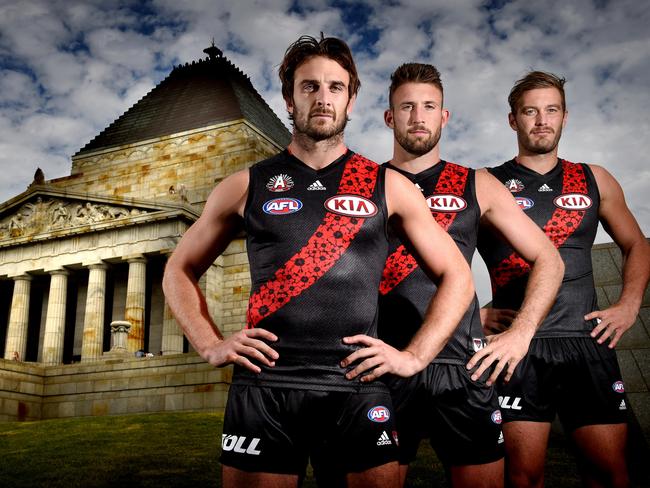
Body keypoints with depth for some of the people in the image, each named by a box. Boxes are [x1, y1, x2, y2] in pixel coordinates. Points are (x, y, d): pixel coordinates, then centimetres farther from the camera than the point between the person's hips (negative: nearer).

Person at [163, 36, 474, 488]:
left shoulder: (387, 186, 6)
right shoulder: (247, 186, 8)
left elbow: (457, 277, 10)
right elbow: (180, 270, 16)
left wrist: (415, 356, -1)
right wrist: (211, 344, 2)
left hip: (358, 387, 0)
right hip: (264, 384, 1)